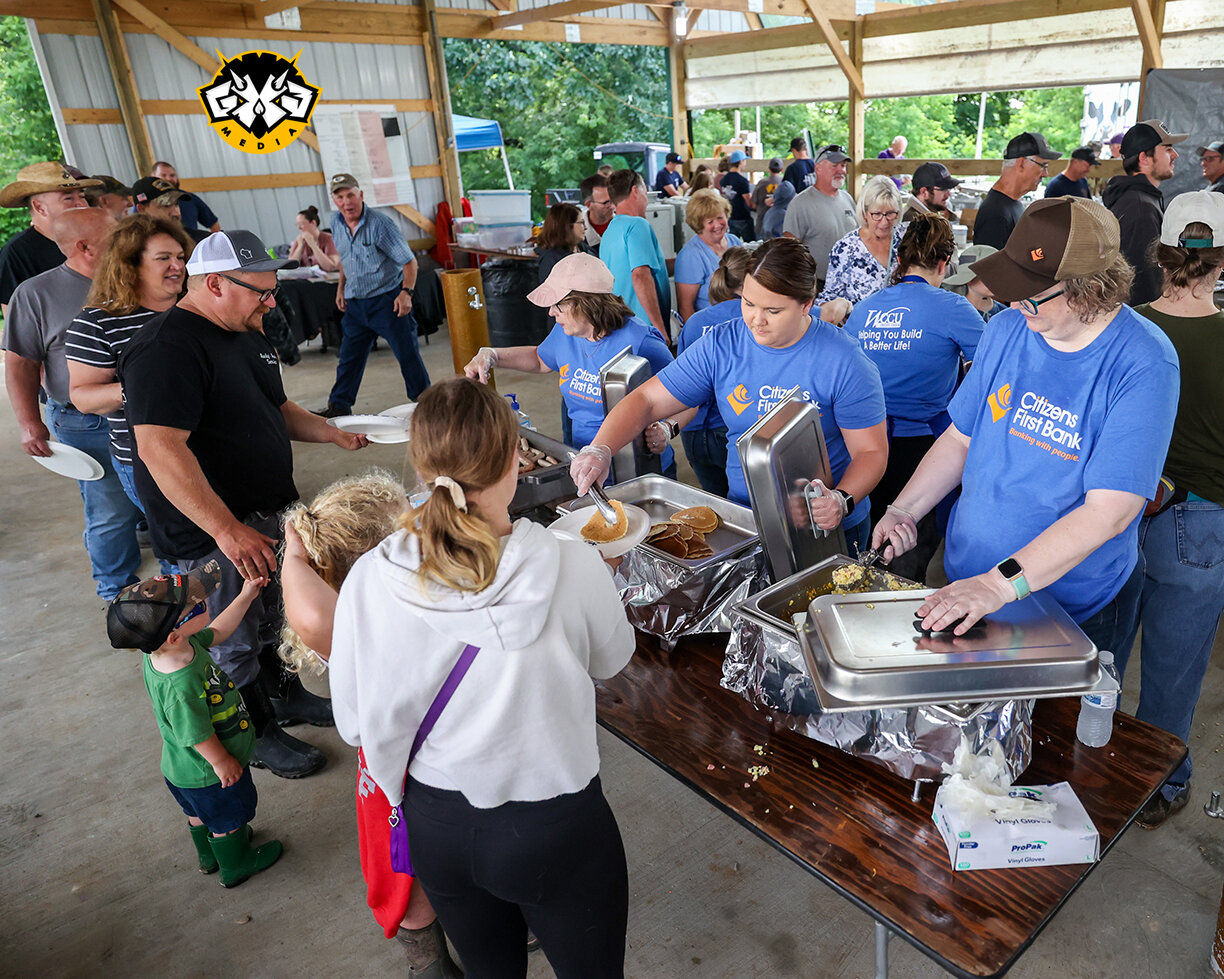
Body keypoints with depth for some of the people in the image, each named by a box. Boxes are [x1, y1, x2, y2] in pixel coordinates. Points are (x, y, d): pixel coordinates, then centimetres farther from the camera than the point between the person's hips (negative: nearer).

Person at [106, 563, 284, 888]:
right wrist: (222, 761, -14)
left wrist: (245, 596, 0)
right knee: (228, 818, 22)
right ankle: (235, 865, 48)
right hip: (211, 773, -8)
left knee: (200, 812, 34)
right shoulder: (180, 686, -44)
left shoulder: (182, 643, -19)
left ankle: (208, 855, 60)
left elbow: (216, 632, 2)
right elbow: (198, 735, -31)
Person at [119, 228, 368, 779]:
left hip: (269, 512, 9)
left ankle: (285, 694, 45)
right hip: (211, 534, -9)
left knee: (275, 615, 23)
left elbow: (275, 409, 21)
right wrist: (228, 530, -34)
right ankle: (257, 735, 28)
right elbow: (159, 448, -31)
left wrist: (335, 434, 3)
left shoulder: (245, 335, 10)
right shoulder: (168, 348, -22)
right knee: (235, 641, 9)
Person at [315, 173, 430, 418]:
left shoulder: (380, 224, -15)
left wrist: (406, 292, -24)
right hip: (355, 303, 6)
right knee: (349, 358, 10)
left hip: (387, 300, -6)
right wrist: (341, 288, 19)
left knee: (408, 354, -2)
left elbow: (409, 262, -13)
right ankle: (338, 406, 21)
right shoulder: (336, 223, 4)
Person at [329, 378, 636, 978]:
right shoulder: (574, 567, -25)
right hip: (554, 827, -2)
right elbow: (611, 659, -3)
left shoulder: (367, 581, -20)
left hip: (437, 823, 3)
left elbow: (355, 725, -6)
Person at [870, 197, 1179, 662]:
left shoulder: (1144, 365, -21)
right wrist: (902, 511, -8)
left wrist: (1001, 584, -34)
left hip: (1073, 612, -4)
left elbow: (1109, 511, -26)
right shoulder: (1008, 329, -4)